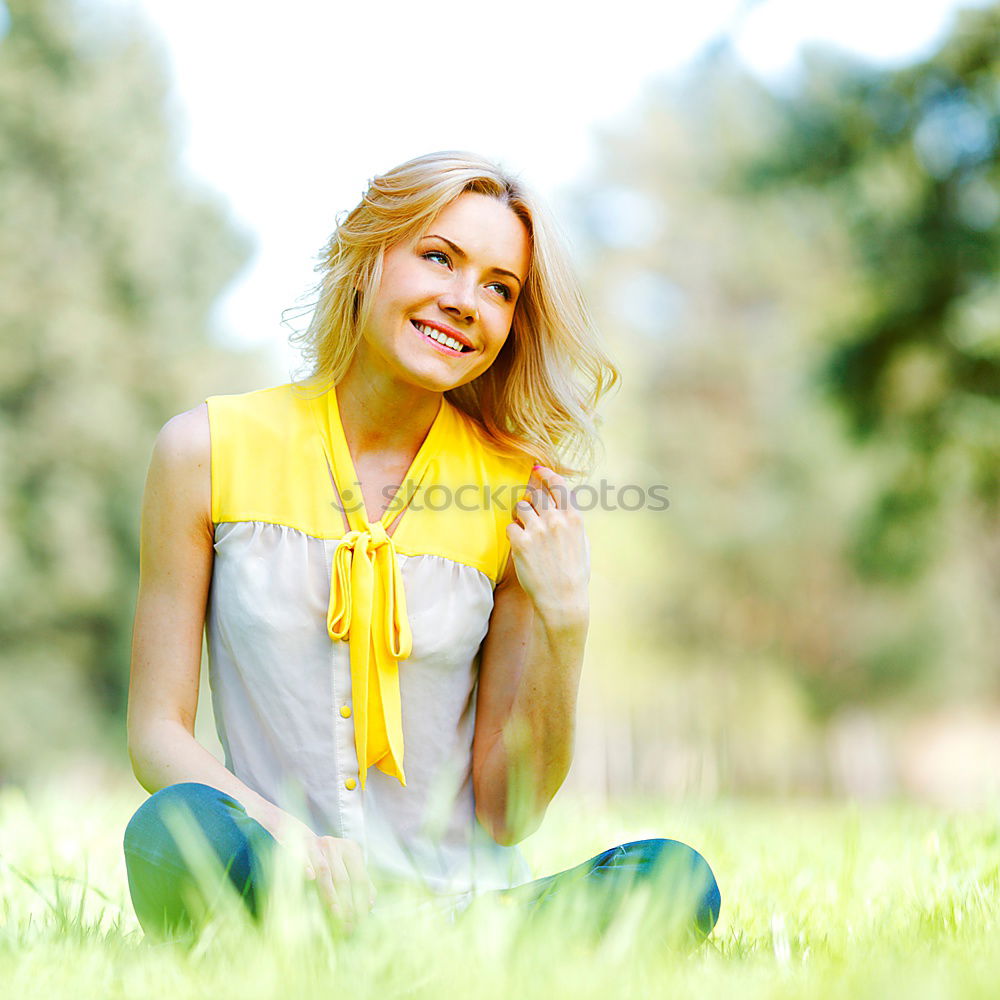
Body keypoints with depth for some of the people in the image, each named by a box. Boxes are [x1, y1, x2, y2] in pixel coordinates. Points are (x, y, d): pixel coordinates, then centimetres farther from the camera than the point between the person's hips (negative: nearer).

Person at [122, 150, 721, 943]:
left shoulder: (525, 501, 2)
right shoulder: (210, 450, 0)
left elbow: (507, 815, 3)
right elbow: (157, 732, 0)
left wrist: (563, 623, -12)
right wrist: (289, 841, -19)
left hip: (462, 902, 2)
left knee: (675, 877, -26)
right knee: (181, 824, -34)